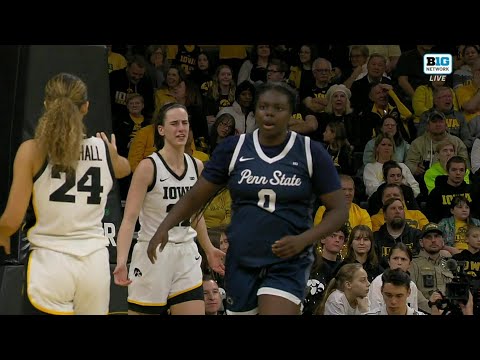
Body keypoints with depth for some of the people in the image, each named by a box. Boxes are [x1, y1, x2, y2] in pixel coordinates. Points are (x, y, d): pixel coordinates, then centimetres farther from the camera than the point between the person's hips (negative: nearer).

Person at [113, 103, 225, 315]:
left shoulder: (197, 166, 5)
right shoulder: (148, 167, -12)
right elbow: (129, 218, -17)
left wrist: (209, 250, 28)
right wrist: (121, 262, -30)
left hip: (186, 257, 5)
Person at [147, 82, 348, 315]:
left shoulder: (310, 152, -4)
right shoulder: (233, 148, 1)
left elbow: (338, 210, -1)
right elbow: (196, 196, 5)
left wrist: (303, 240, -16)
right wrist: (164, 228, -9)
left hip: (288, 263, -3)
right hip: (241, 262, 3)